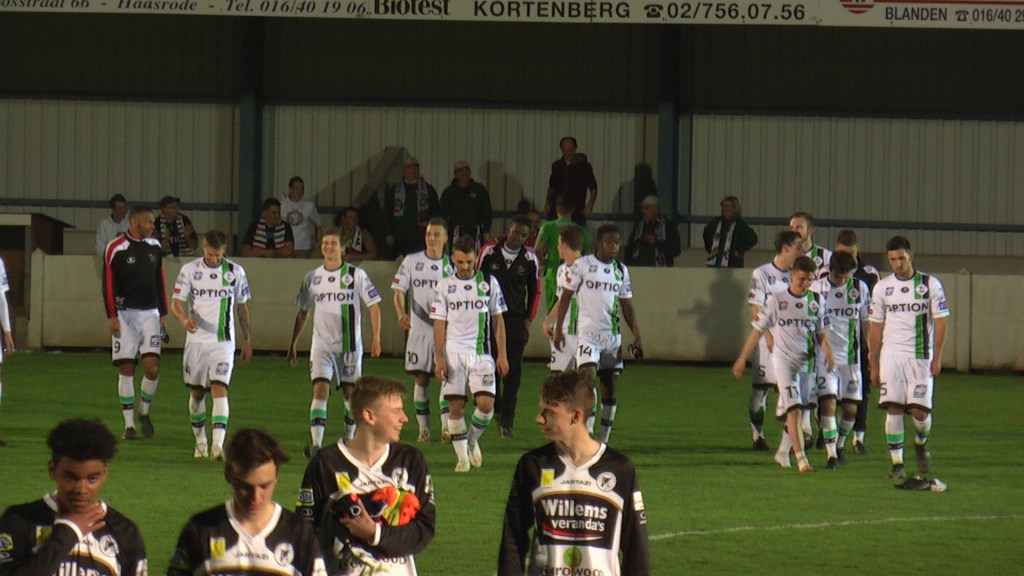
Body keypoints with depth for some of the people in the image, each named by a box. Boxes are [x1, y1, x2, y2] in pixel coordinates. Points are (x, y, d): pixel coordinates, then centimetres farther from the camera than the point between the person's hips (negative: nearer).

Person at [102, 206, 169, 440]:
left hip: (150, 313, 3)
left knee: (152, 366, -9)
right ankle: (129, 423, 4)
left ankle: (144, 411, 15)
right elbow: (108, 284, -6)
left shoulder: (154, 247, 9)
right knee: (126, 369, -2)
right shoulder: (116, 248, -7)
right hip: (125, 313, -3)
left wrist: (162, 314, 15)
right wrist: (112, 316, -11)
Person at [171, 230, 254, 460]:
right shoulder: (190, 270, -1)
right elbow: (176, 302, -5)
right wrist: (184, 319, -27)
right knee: (196, 392, 9)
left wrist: (248, 340, 14)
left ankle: (218, 444, -23)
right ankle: (200, 440, 27)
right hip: (196, 340, 1)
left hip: (223, 342, -1)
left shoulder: (236, 272, 3)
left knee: (219, 389, -15)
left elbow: (242, 307, 13)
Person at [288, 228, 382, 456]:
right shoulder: (312, 278, 6)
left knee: (351, 392, 7)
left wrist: (376, 338, -9)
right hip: (321, 345, 1)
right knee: (320, 389, -14)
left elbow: (373, 306, 0)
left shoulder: (356, 275, -2)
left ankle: (350, 439, 24)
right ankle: (316, 444, -21)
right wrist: (293, 343, 13)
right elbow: (302, 313, 16)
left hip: (349, 345, -1)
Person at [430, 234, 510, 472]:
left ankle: (473, 439, 16)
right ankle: (462, 456, 8)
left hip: (481, 352, 0)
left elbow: (498, 321, 9)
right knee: (455, 405, -2)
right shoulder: (445, 285, 4)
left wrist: (502, 355, 3)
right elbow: (439, 324, 5)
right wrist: (439, 359, -3)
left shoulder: (489, 283, 5)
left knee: (486, 403, -11)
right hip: (453, 352, 0)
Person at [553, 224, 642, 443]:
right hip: (587, 332, -5)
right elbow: (565, 296, 1)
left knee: (610, 390, 5)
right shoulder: (582, 265, -2)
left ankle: (604, 442, 12)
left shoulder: (621, 270, 11)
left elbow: (627, 306, 16)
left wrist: (637, 337, 9)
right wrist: (558, 329, -4)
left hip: (612, 334, 5)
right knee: (588, 378, -21)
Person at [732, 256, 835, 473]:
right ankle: (801, 458, -19)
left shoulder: (817, 301, 5)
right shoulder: (777, 300, -4)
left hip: (807, 361, 4)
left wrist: (828, 350, -7)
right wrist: (742, 359, 3)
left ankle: (783, 453, 29)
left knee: (800, 411, 11)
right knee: (793, 409, -15)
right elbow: (758, 330, 2)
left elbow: (820, 332, 13)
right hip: (784, 359, -4)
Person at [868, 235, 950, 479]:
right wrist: (874, 365, 9)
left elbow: (940, 322, 1)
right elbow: (876, 328, 12)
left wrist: (937, 357, -8)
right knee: (893, 409, -8)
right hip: (891, 356, 2)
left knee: (920, 411, -6)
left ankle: (921, 443, 27)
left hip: (921, 356, -1)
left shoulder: (930, 284, 1)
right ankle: (897, 463, -2)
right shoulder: (882, 287, 7)